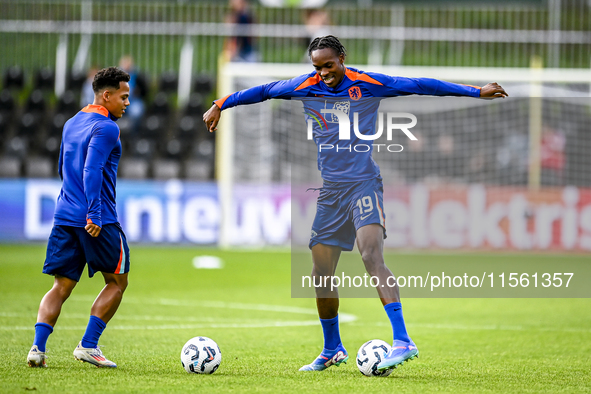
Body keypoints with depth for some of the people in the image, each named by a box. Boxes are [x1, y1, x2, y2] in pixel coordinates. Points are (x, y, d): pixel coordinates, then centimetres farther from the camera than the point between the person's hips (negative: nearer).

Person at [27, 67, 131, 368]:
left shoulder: (71, 124, 18)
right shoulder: (106, 128, -10)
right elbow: (91, 171, -21)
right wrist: (94, 213, -25)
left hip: (64, 217, 7)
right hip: (98, 220, -7)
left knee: (61, 287, 7)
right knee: (117, 282, 8)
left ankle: (38, 346, -11)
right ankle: (88, 346, 1)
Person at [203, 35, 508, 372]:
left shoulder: (368, 84, -5)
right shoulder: (307, 87, 4)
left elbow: (421, 86, -2)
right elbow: (263, 92, 18)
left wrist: (477, 92, -2)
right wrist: (220, 105, 24)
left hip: (364, 184, -5)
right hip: (330, 190, 5)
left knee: (372, 256, -26)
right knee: (321, 277, 6)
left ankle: (403, 341, -33)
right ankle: (332, 351, 25)